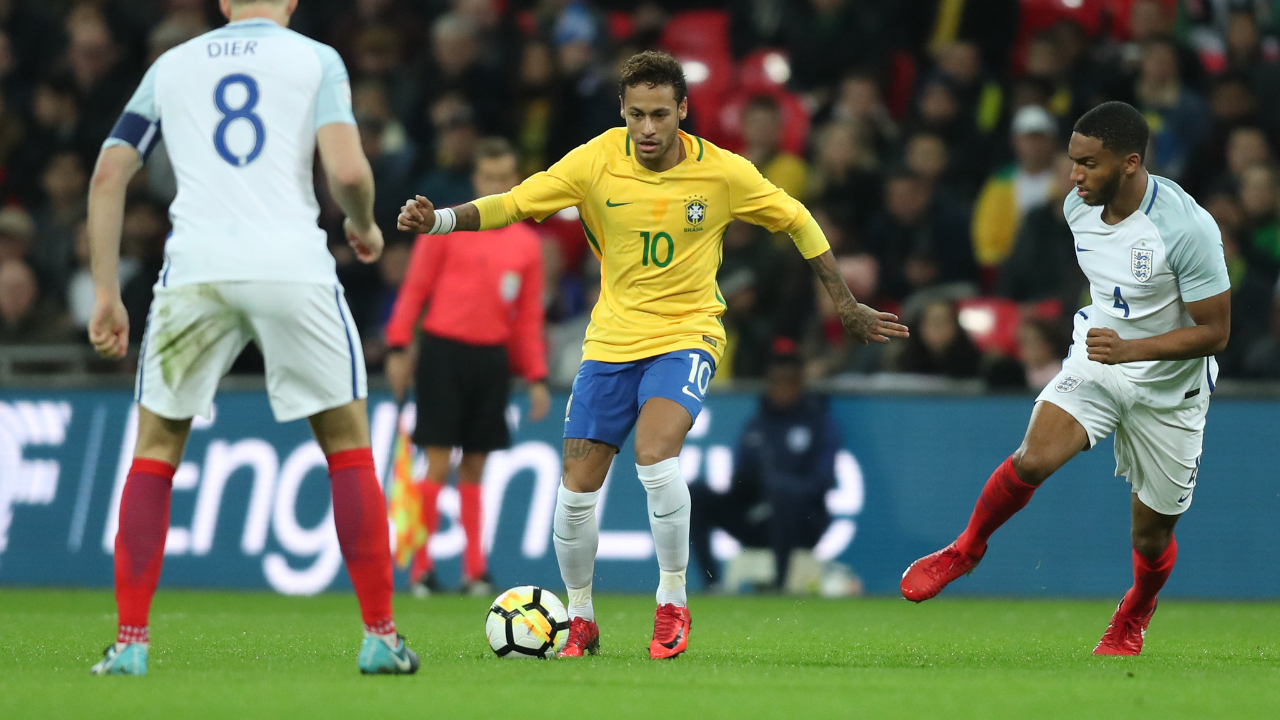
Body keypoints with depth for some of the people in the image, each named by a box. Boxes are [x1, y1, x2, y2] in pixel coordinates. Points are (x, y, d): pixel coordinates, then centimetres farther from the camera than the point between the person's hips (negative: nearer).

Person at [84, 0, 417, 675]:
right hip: (292, 262, -2)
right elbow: (347, 171, -5)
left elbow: (108, 175, 12)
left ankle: (129, 642, 6)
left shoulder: (172, 64, 18)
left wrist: (106, 294, 15)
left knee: (155, 451, 14)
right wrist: (364, 227, 16)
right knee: (348, 446, 12)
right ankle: (381, 637, 8)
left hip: (195, 266, 2)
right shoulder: (316, 60, 10)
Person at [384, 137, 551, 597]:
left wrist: (537, 377, 9)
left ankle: (474, 570, 8)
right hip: (444, 352, -4)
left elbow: (529, 318, 15)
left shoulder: (527, 244, 11)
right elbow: (414, 288, 0)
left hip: (492, 360, 4)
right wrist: (398, 348, -7)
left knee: (475, 468, 6)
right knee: (438, 462, -7)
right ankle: (420, 568, -3)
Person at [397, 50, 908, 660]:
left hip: (686, 336, -2)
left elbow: (797, 222, 4)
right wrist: (438, 219, -23)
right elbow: (514, 204, -6)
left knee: (655, 455, -29)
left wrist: (847, 307, 10)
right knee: (576, 489, -2)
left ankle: (672, 602, -11)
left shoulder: (724, 173, -10)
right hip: (610, 342, 2)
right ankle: (580, 622, 20)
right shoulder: (595, 162, -9)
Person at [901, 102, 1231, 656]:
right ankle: (968, 548, 2)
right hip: (1096, 361, 3)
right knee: (1034, 460, -24)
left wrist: (1131, 349, -32)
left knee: (1152, 535, 7)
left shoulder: (1189, 228, -26)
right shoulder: (1079, 206, -6)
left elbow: (1214, 330, -21)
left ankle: (1132, 620, 39)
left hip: (1168, 389, -3)